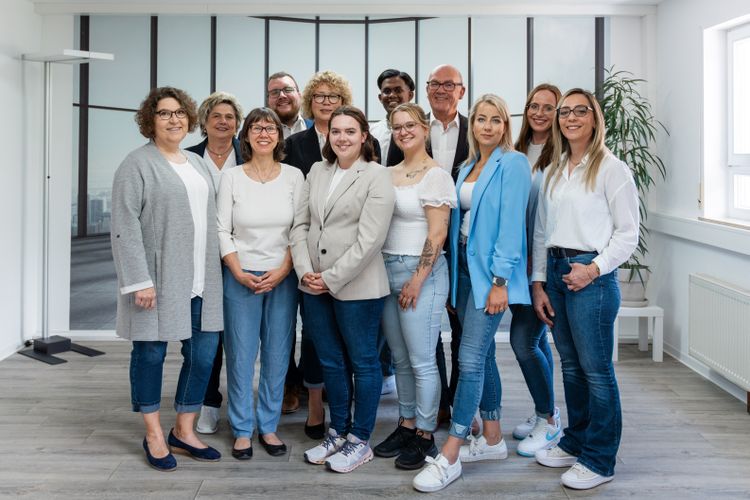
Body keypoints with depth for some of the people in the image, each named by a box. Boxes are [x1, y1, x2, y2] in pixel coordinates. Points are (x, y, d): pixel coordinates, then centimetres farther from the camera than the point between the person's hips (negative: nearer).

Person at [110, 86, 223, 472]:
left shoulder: (197, 163, 16)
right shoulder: (137, 164, -5)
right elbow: (125, 226, -12)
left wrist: (214, 272, 14)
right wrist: (139, 280, -18)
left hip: (201, 281, 6)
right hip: (157, 280, -6)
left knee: (203, 356, 7)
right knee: (151, 353, 5)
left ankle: (184, 432, 23)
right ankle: (154, 436, 21)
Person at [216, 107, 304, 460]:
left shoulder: (294, 176, 2)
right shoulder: (232, 177, 1)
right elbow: (222, 231, 0)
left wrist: (282, 271, -10)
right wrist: (239, 273, -9)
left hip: (282, 278, 1)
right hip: (241, 277, -1)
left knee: (277, 355, 6)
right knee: (240, 355, 3)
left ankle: (269, 426, 20)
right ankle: (242, 430, 16)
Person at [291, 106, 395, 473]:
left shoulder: (376, 175, -7)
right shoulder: (317, 171, 10)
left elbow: (369, 239, -15)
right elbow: (301, 224, 8)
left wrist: (332, 278, -15)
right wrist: (305, 271, -6)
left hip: (356, 287, -5)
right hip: (315, 286, 6)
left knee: (362, 362, 7)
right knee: (331, 363, 15)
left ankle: (360, 440, 19)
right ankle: (337, 433, 30)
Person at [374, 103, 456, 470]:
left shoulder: (435, 175, -8)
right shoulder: (388, 174, 13)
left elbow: (437, 234, -13)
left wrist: (417, 280, -15)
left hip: (420, 272, -7)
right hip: (387, 270, 7)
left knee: (421, 361, -2)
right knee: (400, 359, 13)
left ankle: (425, 436, 10)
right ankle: (406, 426, 24)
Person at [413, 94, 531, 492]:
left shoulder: (512, 164, -7)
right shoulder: (468, 167, 14)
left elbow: (511, 225, -14)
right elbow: (459, 219, 13)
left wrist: (500, 280, -18)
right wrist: (454, 271, 6)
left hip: (490, 272, -8)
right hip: (464, 266, 8)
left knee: (470, 358, -9)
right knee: (482, 354, 14)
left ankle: (449, 456, -3)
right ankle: (492, 439, 26)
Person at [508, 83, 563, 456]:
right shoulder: (518, 153, 11)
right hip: (520, 259, 7)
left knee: (523, 340, -7)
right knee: (536, 338, 15)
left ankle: (549, 422, 10)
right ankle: (545, 412, 30)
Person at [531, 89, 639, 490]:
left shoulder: (612, 169, -4)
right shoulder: (553, 172, 14)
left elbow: (628, 232, -6)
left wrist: (594, 268, -16)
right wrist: (538, 283, 8)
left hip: (591, 275, -6)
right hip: (555, 270, 6)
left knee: (596, 369, -2)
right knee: (570, 364, 14)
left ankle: (599, 460, 9)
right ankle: (575, 442, 28)